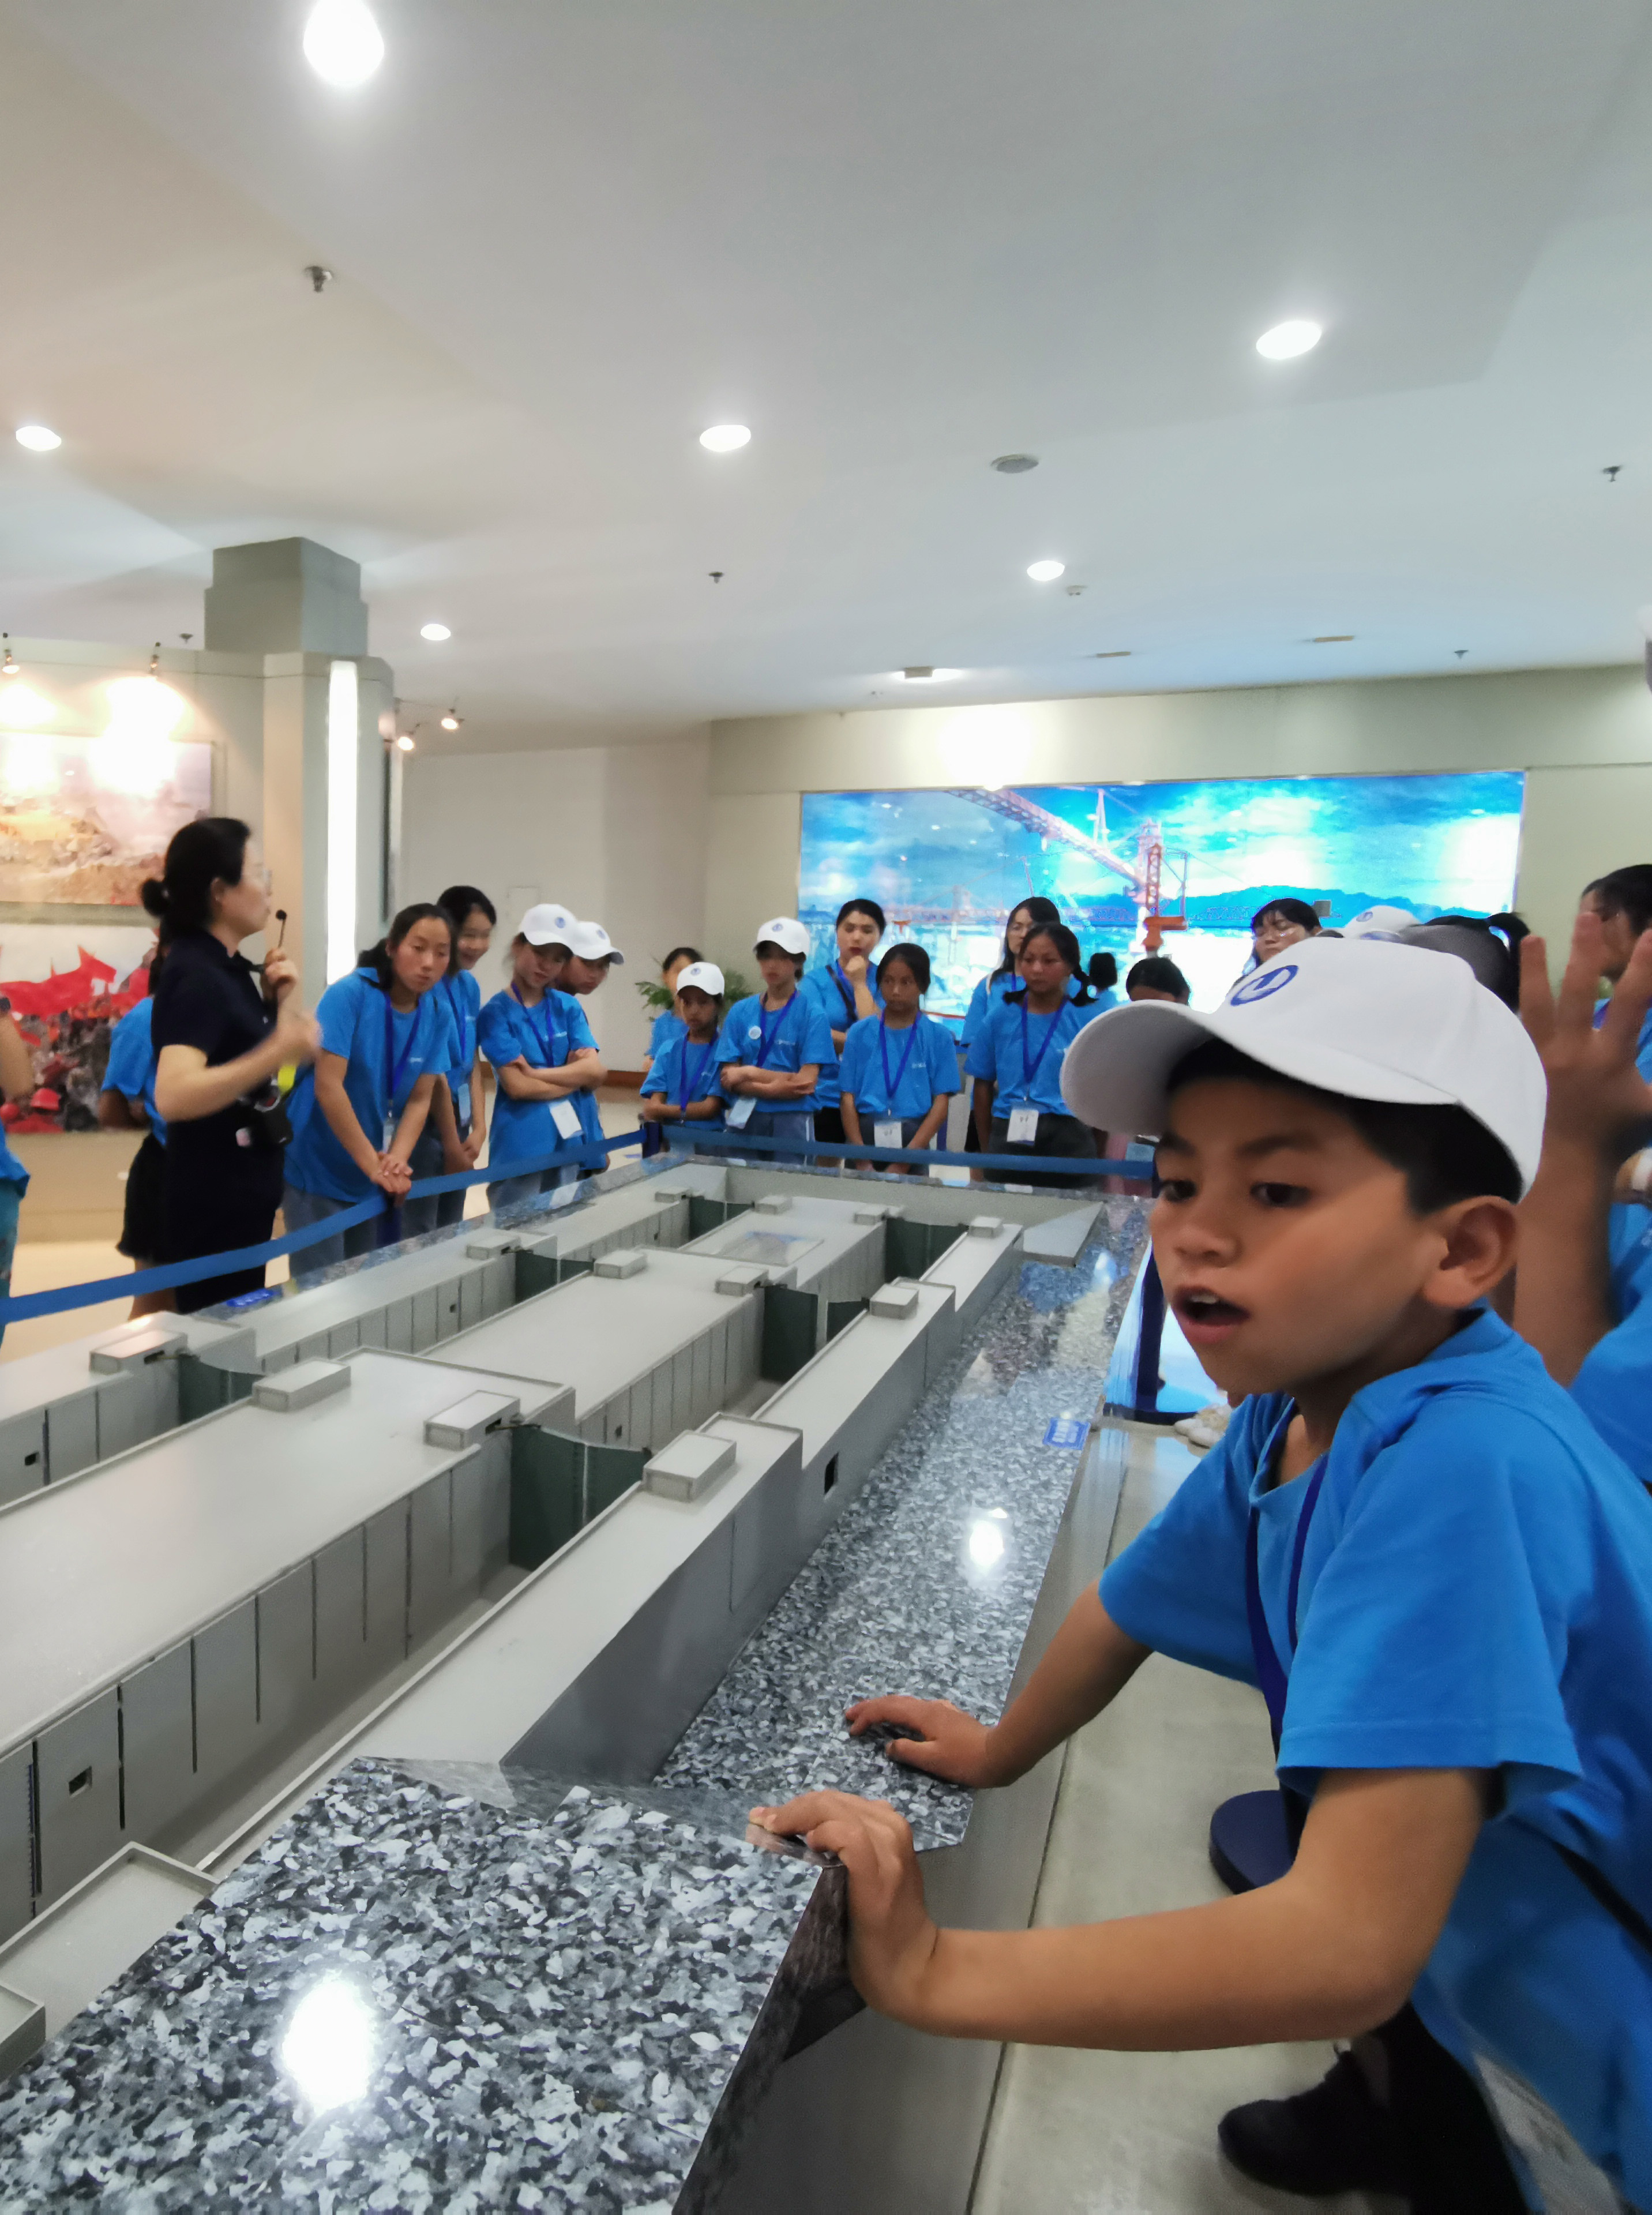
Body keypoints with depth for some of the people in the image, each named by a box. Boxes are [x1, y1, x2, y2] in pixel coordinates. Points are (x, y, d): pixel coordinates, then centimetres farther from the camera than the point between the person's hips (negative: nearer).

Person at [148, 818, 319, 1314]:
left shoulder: (228, 967, 8)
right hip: (213, 1205, -9)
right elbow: (173, 1096, -34)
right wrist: (278, 1052, -43)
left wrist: (280, 999, 3)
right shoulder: (196, 978, -20)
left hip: (243, 1195, 9)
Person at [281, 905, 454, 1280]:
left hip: (378, 1179, 5)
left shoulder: (436, 1014, -2)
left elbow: (419, 1099, -1)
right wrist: (373, 1165, -20)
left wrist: (396, 1162, -17)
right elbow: (327, 1086, -22)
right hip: (318, 1172, -5)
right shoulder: (349, 994, -17)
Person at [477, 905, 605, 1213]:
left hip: (567, 1143, 5)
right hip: (519, 1149, -5)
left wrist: (535, 1073, -13)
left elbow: (596, 1072, -4)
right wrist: (573, 1074, -4)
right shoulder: (497, 1012, -7)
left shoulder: (568, 1007, 8)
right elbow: (517, 1087, -15)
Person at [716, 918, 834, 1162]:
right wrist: (771, 1088, -16)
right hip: (744, 1120, 3)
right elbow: (728, 1078, 0)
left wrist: (750, 1073, -7)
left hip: (792, 1121, -3)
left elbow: (807, 1082, -10)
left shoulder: (811, 1012, -3)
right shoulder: (741, 1011, 7)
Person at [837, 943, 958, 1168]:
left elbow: (941, 1102, -2)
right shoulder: (860, 1032, 6)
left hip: (915, 1140, -1)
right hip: (865, 1136, 1)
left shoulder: (939, 1037, 2)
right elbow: (848, 1098, 2)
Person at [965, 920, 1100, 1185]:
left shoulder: (1088, 1022, -1)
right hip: (1008, 1136, 2)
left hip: (1068, 1141, -1)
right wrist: (987, 1148, 8)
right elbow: (983, 1085, 9)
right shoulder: (1001, 1016, 4)